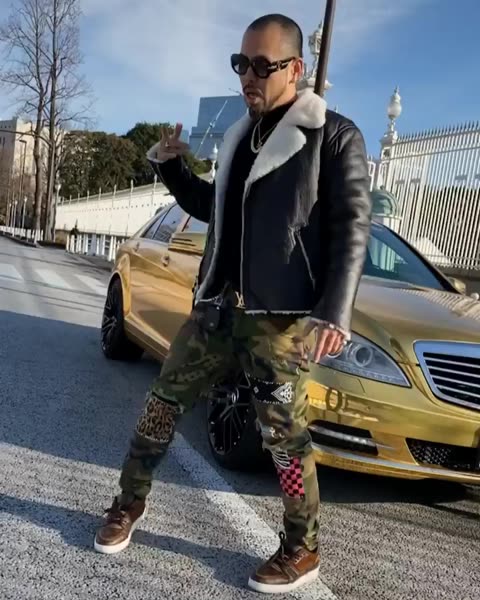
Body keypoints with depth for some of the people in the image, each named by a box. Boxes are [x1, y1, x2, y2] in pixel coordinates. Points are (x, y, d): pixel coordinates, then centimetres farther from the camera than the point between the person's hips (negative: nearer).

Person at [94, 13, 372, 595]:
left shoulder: (333, 136, -3)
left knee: (283, 436, 2)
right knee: (162, 403, 11)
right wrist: (170, 165, 11)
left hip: (282, 317, -6)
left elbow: (352, 229, -8)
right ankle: (129, 504, 33)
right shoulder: (239, 136, 17)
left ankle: (302, 552, 24)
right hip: (218, 306, 7)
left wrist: (334, 314, -19)